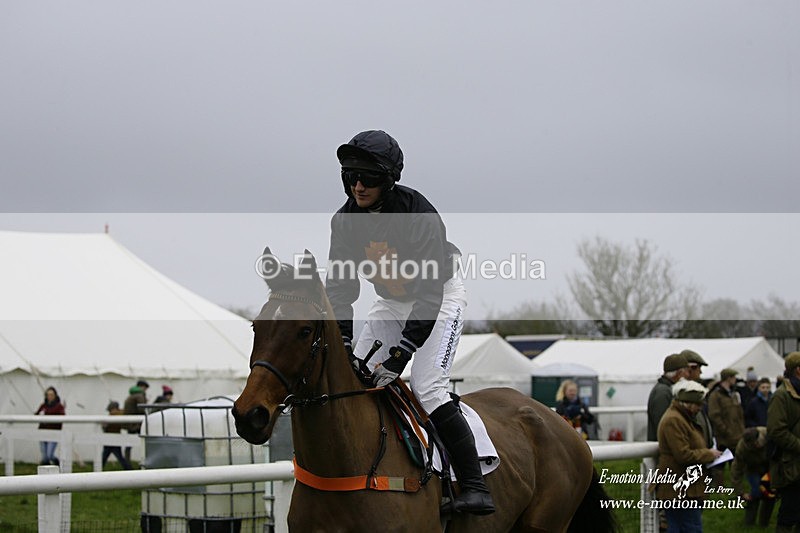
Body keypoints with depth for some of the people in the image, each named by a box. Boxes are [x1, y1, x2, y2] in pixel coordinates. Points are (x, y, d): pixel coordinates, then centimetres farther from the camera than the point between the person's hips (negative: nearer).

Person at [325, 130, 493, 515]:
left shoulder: (420, 215, -32)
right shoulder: (346, 220, -14)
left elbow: (429, 295, -34)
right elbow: (339, 285, -13)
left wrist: (399, 355, -40)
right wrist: (342, 343, -27)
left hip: (441, 297, -6)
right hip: (391, 303, 7)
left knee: (427, 388, -22)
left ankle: (474, 487, -20)